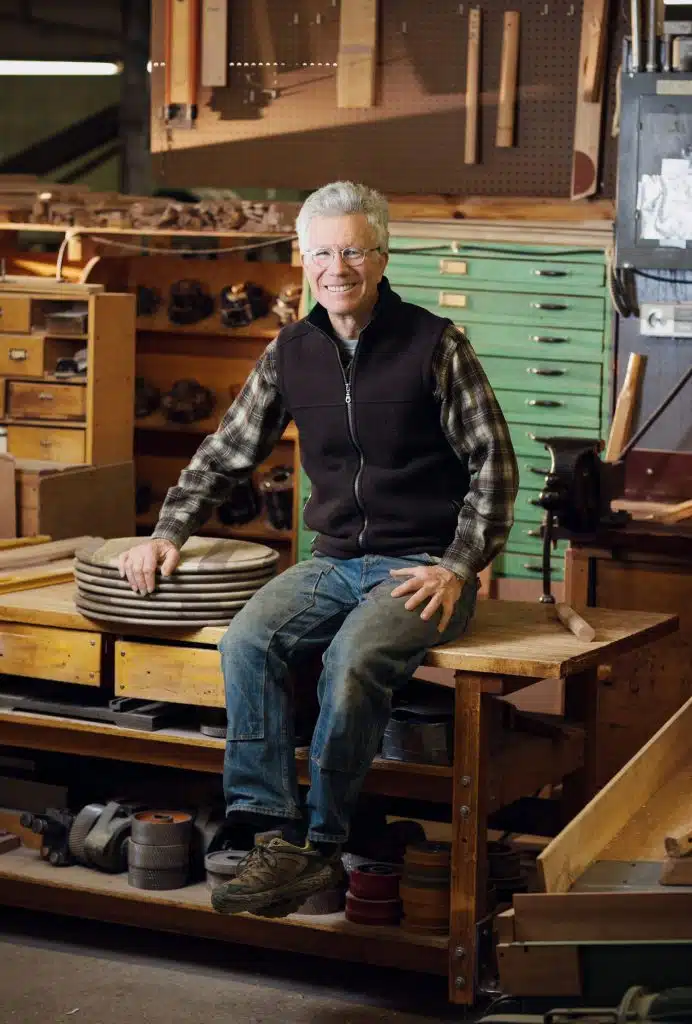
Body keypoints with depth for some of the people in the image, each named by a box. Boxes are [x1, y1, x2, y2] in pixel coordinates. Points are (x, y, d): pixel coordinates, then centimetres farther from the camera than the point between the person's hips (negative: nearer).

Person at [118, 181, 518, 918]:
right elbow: (225, 452, 15)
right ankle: (277, 840, -25)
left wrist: (458, 568, -11)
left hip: (422, 566, -4)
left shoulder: (433, 345, -5)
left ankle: (322, 843, -16)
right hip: (335, 561, 5)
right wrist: (168, 532, 3)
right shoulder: (290, 353, 8)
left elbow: (493, 464, -3)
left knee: (351, 660, -32)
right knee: (247, 640, -24)